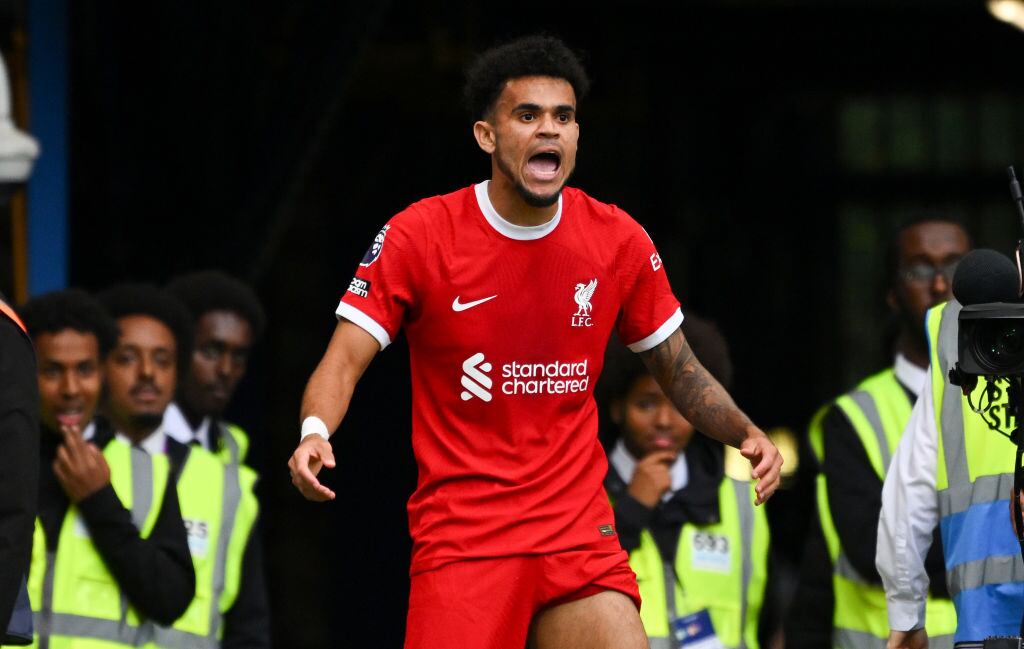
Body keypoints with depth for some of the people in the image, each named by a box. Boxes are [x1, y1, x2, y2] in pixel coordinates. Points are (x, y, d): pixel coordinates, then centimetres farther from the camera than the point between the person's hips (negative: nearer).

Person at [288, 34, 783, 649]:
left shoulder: (618, 240, 2)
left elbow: (680, 371, 13)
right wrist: (314, 432, -30)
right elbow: (344, 362, -8)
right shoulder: (417, 236, -6)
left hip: (581, 530, 3)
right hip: (461, 540, -3)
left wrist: (746, 433, -5)